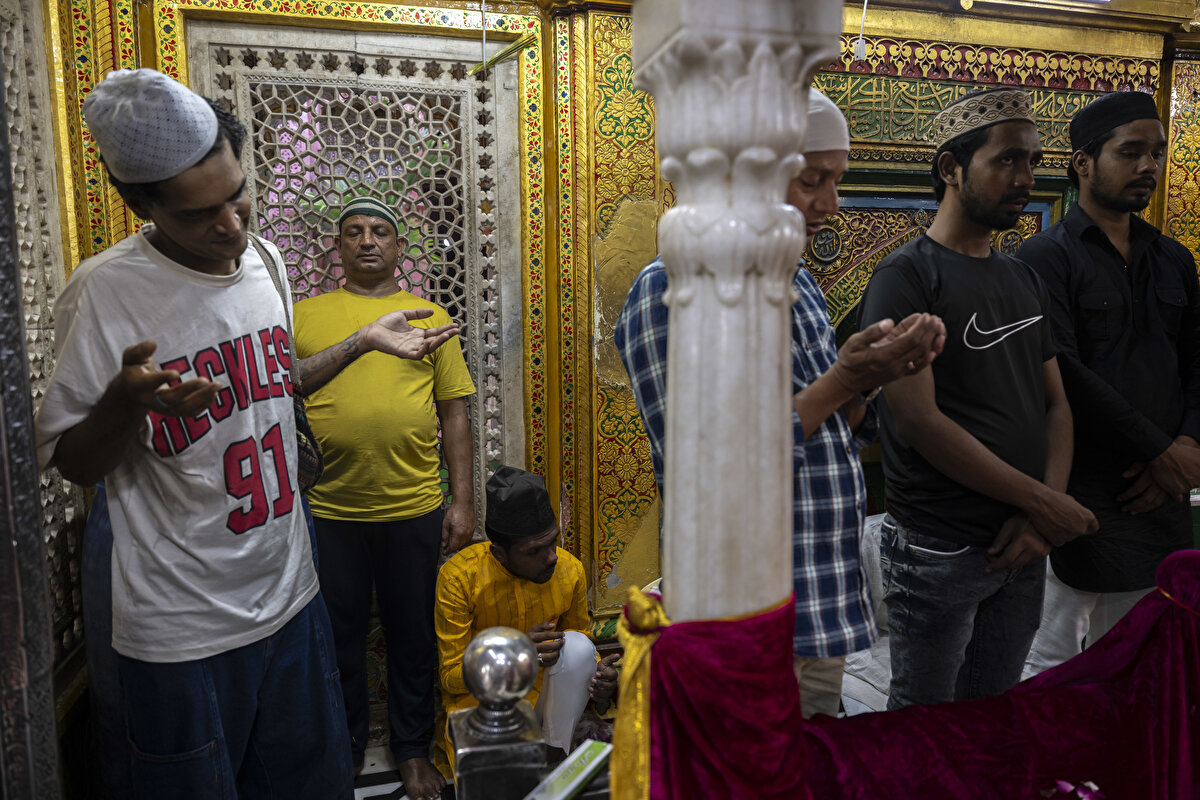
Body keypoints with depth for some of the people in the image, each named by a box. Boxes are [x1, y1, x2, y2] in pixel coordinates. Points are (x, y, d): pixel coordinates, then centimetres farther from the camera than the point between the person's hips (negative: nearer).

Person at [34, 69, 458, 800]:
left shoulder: (263, 260, 2)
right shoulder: (104, 291, -17)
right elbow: (70, 463, -9)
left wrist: (364, 342, 10)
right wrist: (126, 400, -29)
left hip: (290, 597, 6)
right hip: (184, 631, -5)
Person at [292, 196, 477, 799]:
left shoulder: (430, 316, 6)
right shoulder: (302, 317, 4)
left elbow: (454, 414, 5)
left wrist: (464, 500, 0)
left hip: (414, 508, 0)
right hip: (326, 509, 0)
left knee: (414, 636, 13)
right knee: (337, 637, 15)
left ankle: (413, 749, 35)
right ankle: (342, 751, 37)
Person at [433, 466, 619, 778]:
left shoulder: (569, 570, -13)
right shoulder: (459, 576, -22)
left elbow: (578, 641, 6)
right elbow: (450, 676, -17)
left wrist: (597, 675, -18)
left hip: (542, 693, 4)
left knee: (579, 646, -27)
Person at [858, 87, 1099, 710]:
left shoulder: (1024, 279, 11)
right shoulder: (906, 277, -12)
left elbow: (1056, 404, 10)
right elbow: (918, 421, -19)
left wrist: (1042, 516, -5)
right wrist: (1042, 501, -13)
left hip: (1021, 547, 7)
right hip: (938, 553, -6)